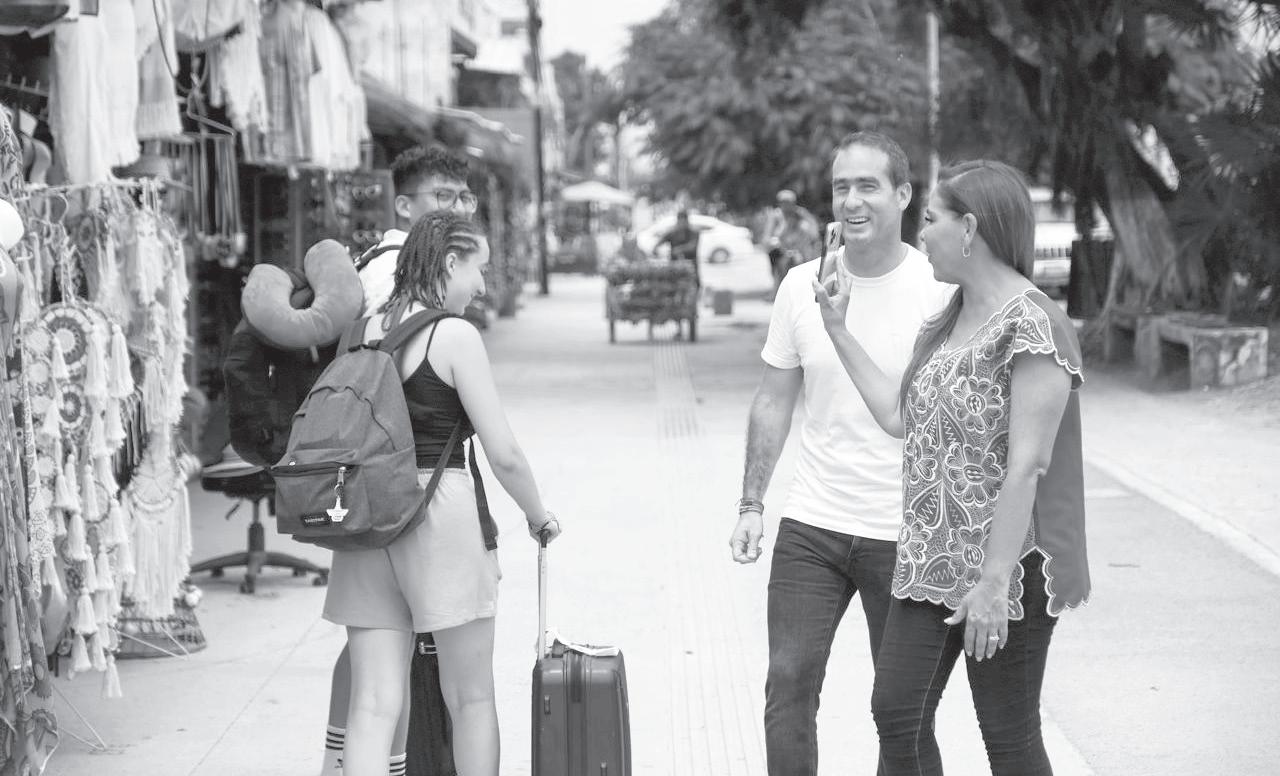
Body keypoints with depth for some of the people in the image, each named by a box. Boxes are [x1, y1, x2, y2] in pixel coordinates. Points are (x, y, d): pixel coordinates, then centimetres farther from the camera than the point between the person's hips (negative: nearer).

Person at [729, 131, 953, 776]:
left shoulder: (940, 291, -9)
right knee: (788, 686, 1)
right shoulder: (802, 285, 2)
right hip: (810, 526, 3)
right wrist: (750, 507, 6)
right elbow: (774, 401, 10)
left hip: (905, 532, -3)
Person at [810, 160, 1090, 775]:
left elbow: (1027, 465, -21)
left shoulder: (1032, 326, -17)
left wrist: (994, 584, -22)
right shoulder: (947, 321, 12)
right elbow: (898, 416, 13)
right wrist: (839, 330, 14)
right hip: (931, 563, 9)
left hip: (1005, 569, -8)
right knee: (897, 715, 8)